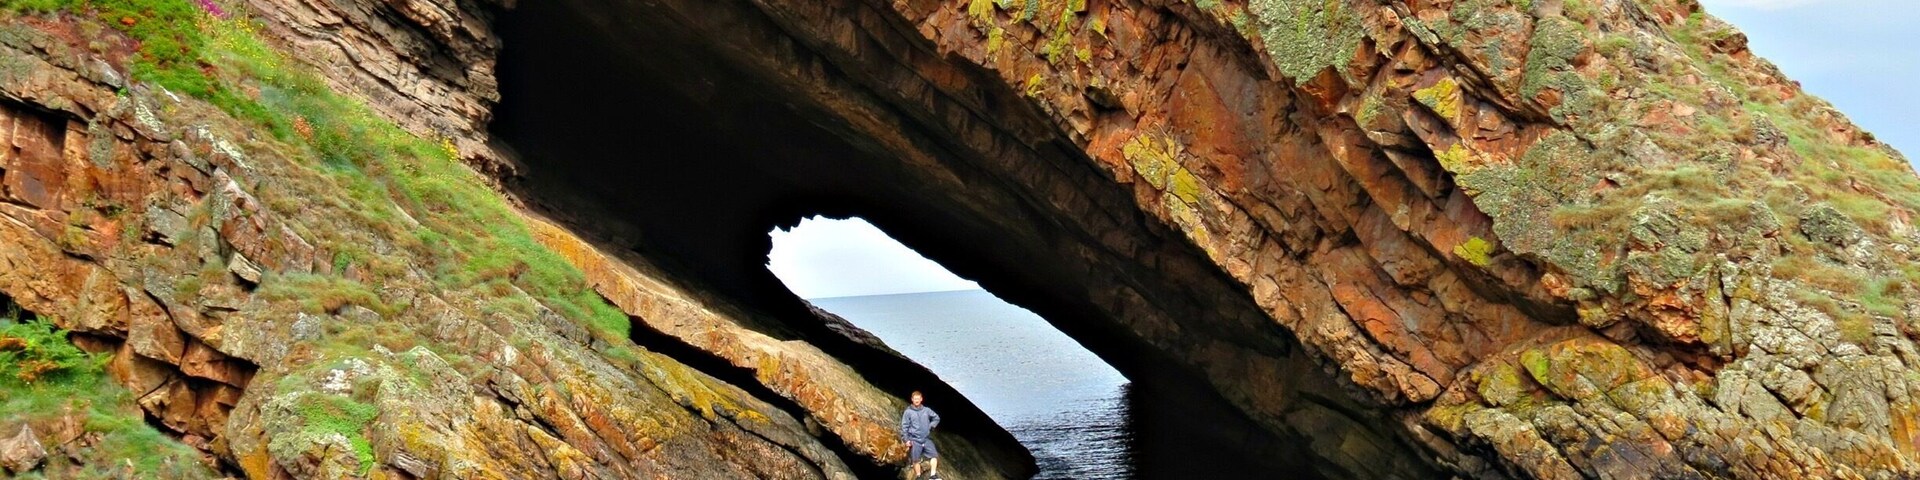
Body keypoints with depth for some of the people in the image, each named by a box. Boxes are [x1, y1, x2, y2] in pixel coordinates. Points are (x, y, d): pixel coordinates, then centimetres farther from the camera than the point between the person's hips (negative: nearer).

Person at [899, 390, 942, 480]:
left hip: (926, 439, 3)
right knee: (915, 459, -1)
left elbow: (936, 418, 20)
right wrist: (906, 439, -7)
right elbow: (904, 426, -2)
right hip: (915, 440, -3)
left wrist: (931, 426, 5)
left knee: (934, 455, -10)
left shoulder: (926, 410, 7)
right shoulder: (908, 412, -2)